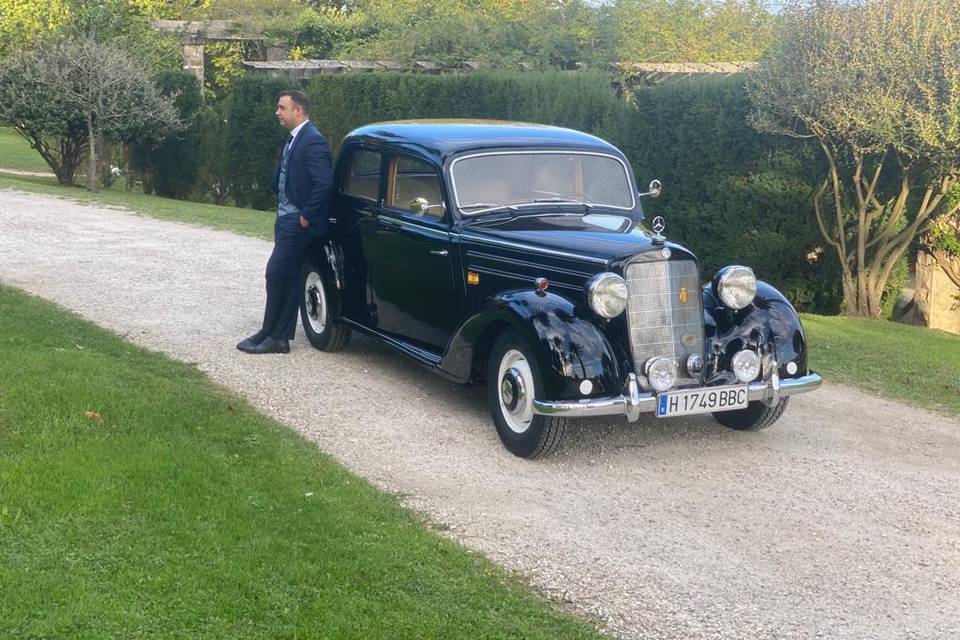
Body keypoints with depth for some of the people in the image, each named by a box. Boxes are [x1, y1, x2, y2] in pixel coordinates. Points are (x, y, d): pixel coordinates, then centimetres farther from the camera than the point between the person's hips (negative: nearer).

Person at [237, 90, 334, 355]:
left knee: (276, 273, -8)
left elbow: (325, 183, -23)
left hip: (297, 222, -10)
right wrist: (282, 209, 12)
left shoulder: (312, 141, -16)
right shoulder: (294, 139, 14)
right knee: (288, 278, 11)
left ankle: (272, 335, 0)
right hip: (285, 219, 10)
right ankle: (280, 336, 17)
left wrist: (306, 216, -18)